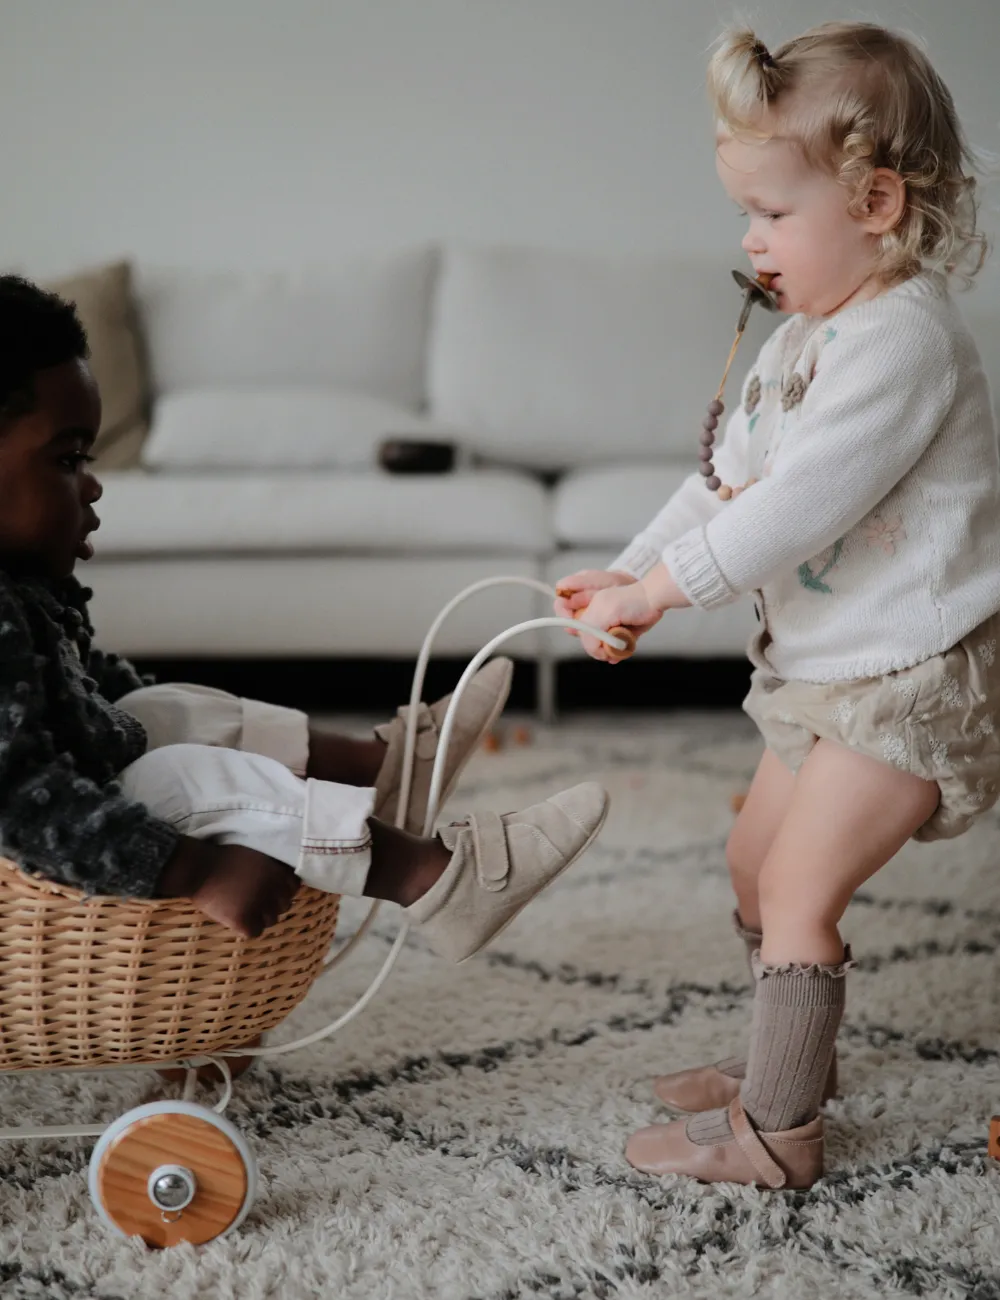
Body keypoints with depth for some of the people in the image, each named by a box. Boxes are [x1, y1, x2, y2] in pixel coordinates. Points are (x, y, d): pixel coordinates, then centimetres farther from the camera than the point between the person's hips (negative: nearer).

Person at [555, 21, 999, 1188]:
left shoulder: (904, 341, -23)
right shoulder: (804, 337, 9)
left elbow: (797, 507, -30)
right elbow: (728, 476, 11)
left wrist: (661, 588, -24)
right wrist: (629, 575, 0)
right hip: (821, 670, 10)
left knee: (800, 887, -10)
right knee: (756, 861, 19)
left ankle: (778, 1132, 2)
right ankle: (791, 1060, 36)